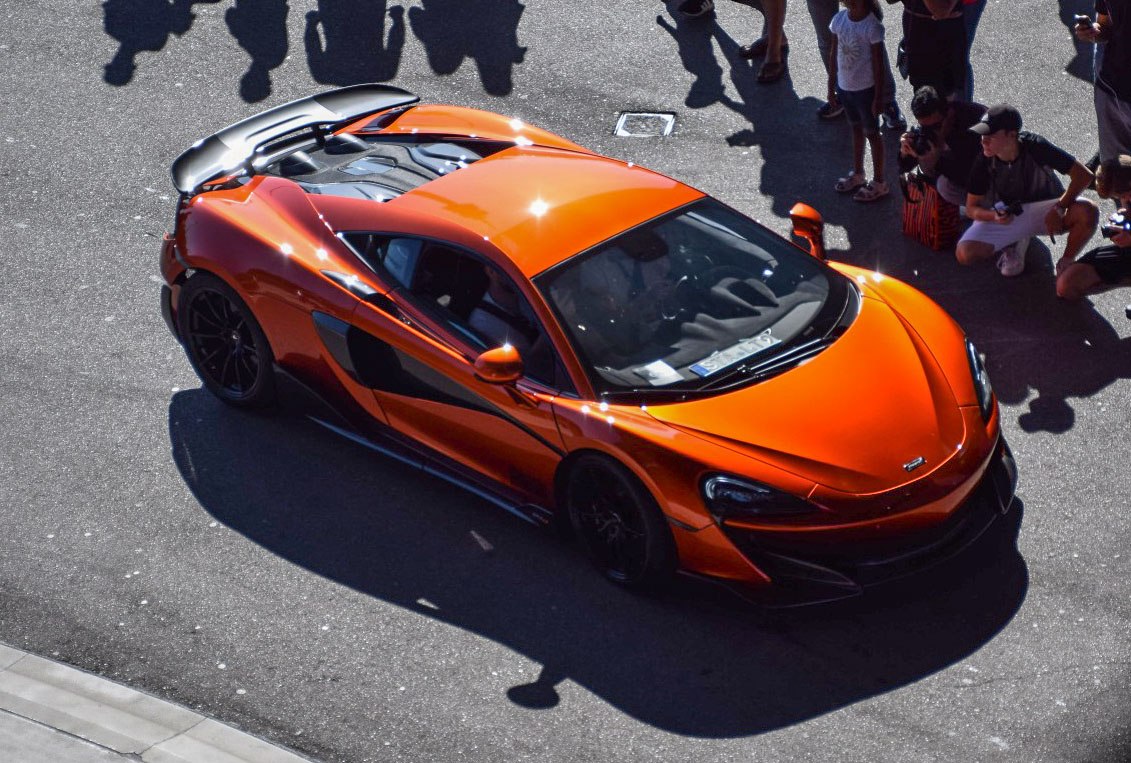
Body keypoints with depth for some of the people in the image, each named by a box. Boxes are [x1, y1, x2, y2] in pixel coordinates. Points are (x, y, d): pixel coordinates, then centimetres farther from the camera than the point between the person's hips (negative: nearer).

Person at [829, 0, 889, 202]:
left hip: (865, 88, -6)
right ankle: (857, 174, 41)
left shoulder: (872, 26, -23)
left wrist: (878, 97, -13)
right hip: (845, 86, 6)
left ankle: (878, 183, 23)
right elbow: (834, 54, 5)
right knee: (856, 129, 23)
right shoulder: (839, 19, -7)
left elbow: (878, 64, -17)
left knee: (871, 133, 9)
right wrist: (831, 86, 10)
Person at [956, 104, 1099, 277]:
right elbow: (971, 208, -9)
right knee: (965, 254, -22)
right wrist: (994, 217, -30)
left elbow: (1084, 175, -23)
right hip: (1005, 215, 1)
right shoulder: (984, 162, -19)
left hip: (1043, 208, -1)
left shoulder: (1035, 146, -26)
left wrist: (1059, 209, -29)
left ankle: (1066, 262, -6)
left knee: (1088, 212, -32)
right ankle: (1011, 245, 9)